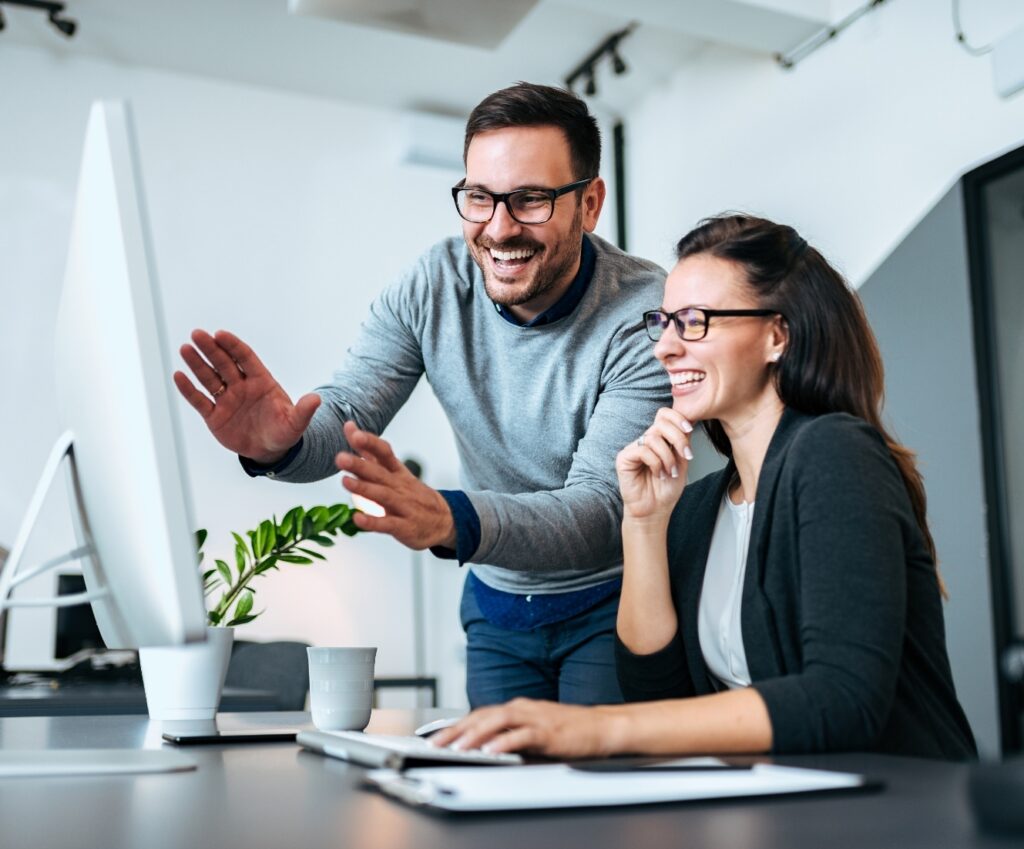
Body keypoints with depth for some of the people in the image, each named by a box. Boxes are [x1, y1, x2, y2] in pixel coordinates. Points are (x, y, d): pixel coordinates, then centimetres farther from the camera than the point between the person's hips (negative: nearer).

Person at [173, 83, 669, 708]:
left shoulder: (648, 315, -24)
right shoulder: (435, 286, -10)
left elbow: (604, 510, -31)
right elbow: (346, 414, -15)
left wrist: (451, 521, -50)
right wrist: (279, 445, -41)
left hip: (614, 604, -3)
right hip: (498, 603, 4)